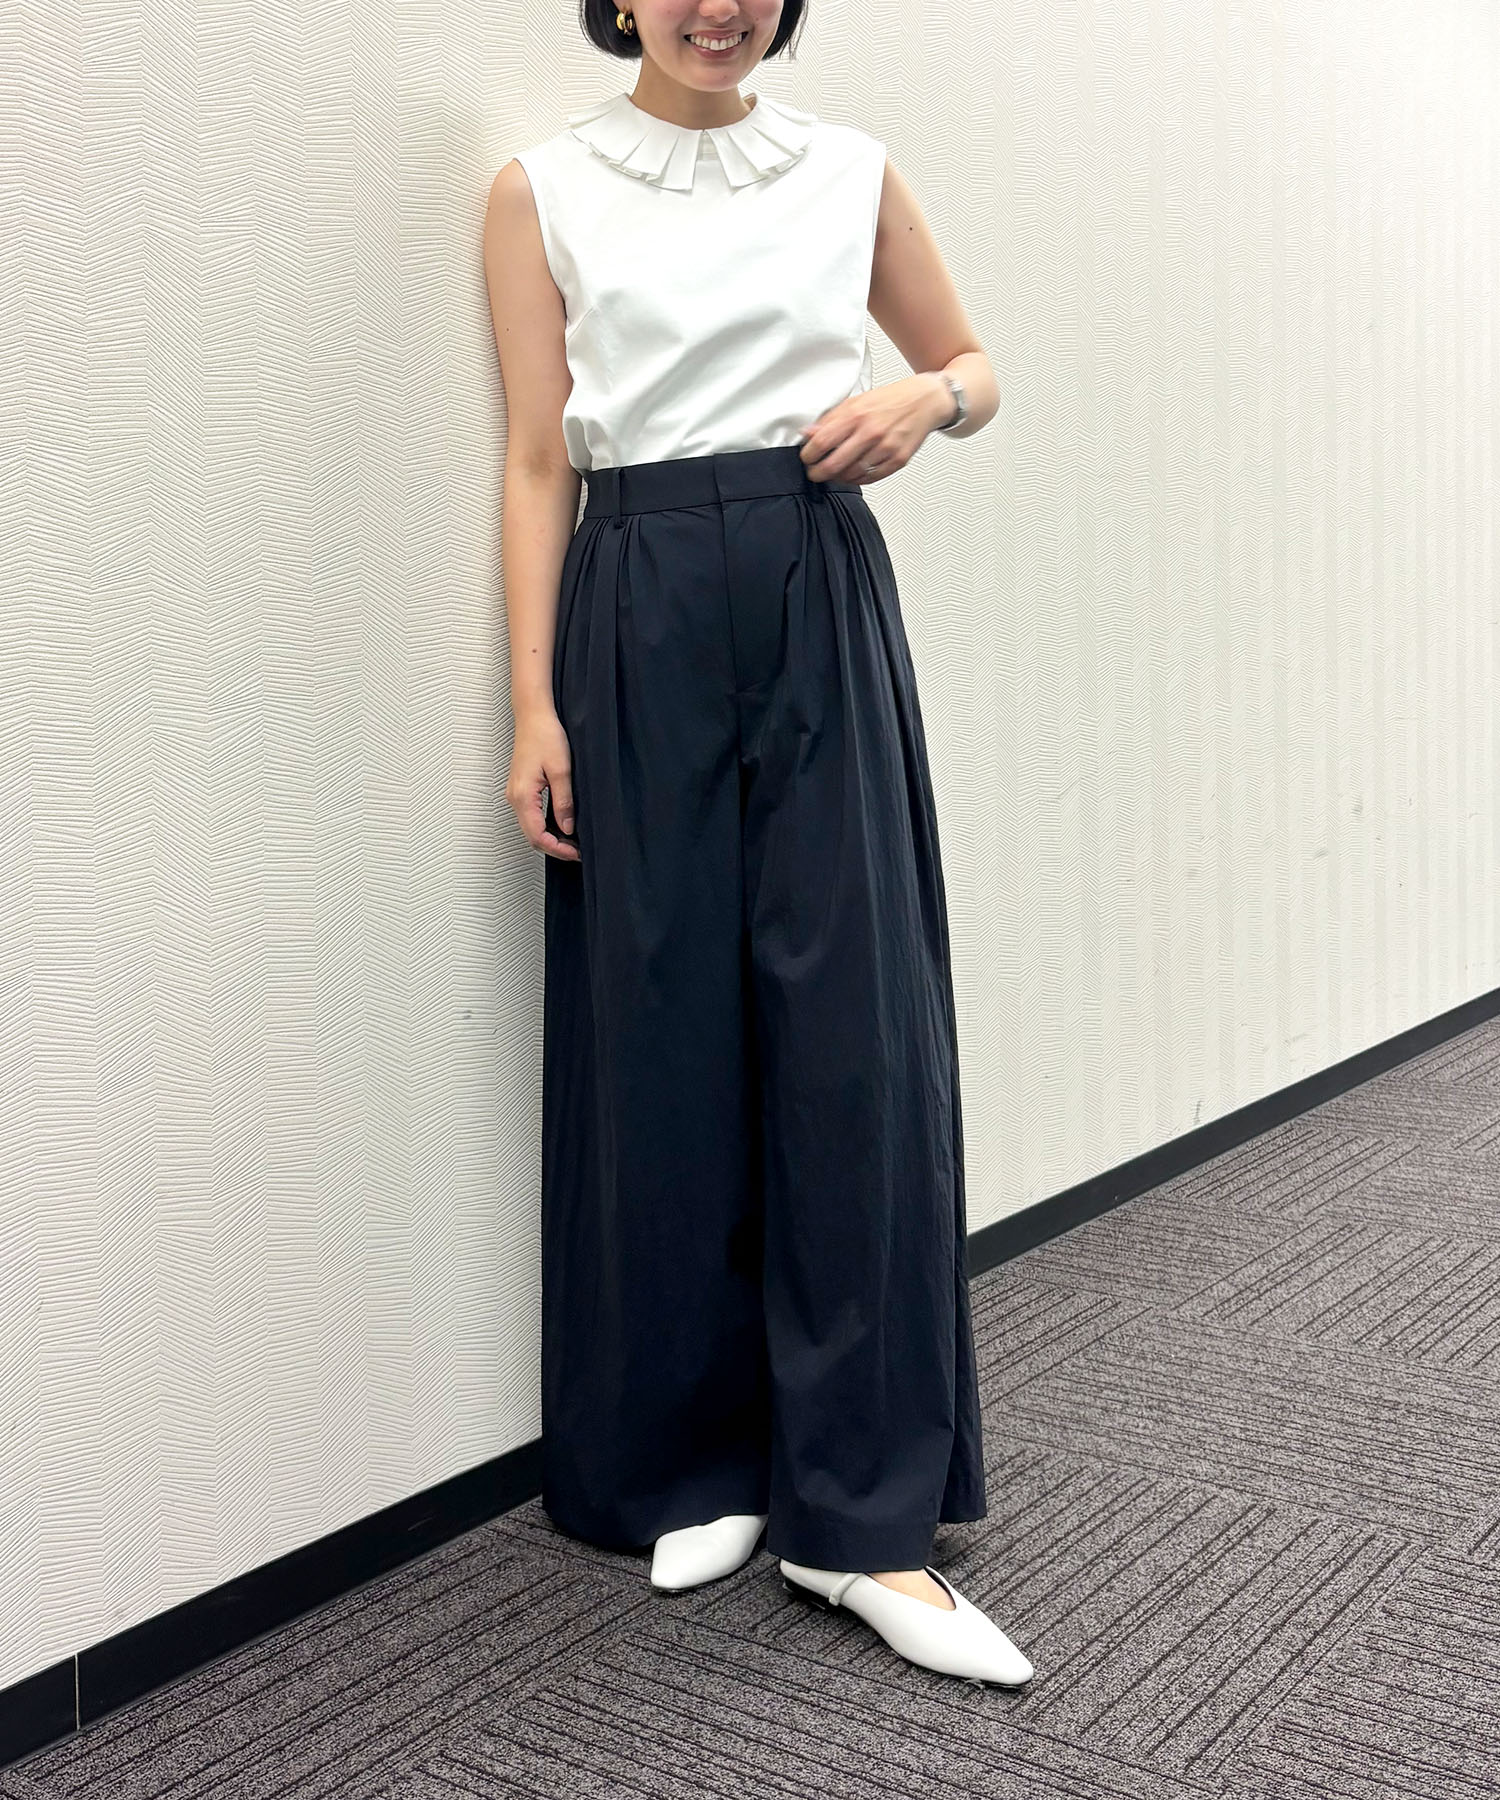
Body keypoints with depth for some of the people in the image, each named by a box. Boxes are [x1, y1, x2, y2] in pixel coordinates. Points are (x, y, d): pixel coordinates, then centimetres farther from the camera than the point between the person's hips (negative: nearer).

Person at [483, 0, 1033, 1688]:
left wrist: (928, 400, -4)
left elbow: (974, 363, 20)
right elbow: (538, 461, 2)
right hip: (642, 620, -1)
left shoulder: (850, 172, 11)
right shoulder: (544, 190, 6)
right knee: (662, 1039, 2)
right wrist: (534, 708, -6)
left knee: (859, 1041, -4)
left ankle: (863, 1516, 5)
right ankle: (690, 1465, 21)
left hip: (824, 612, 2)